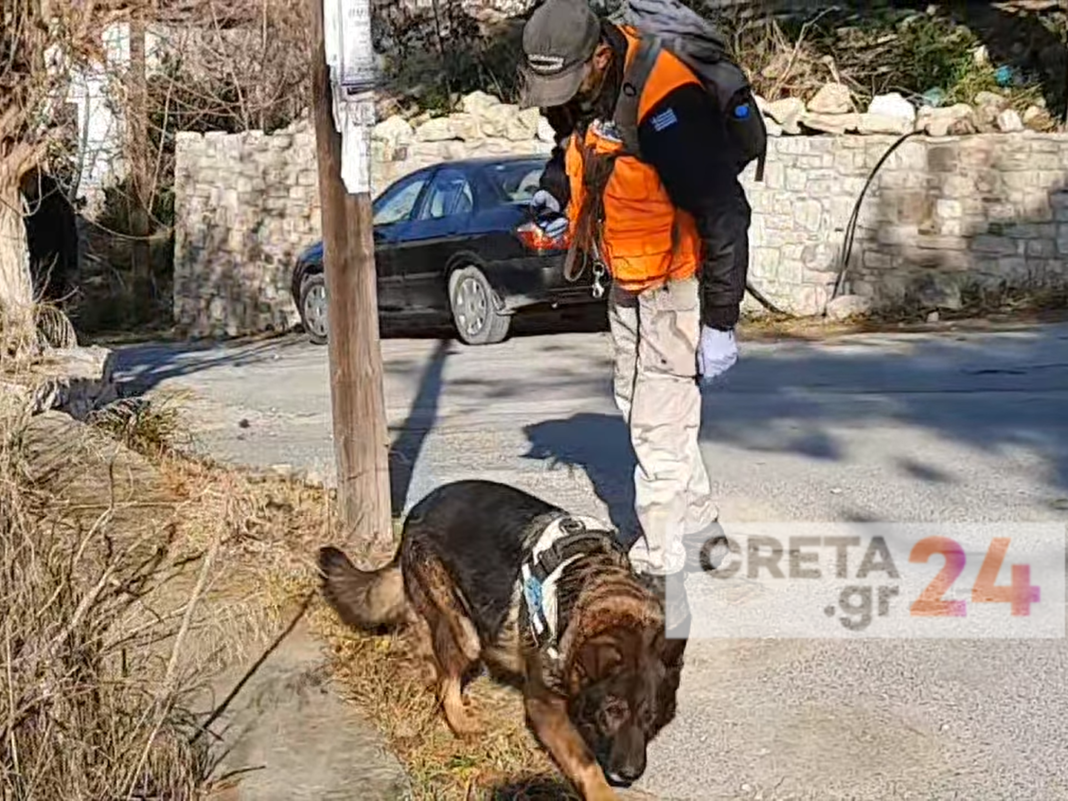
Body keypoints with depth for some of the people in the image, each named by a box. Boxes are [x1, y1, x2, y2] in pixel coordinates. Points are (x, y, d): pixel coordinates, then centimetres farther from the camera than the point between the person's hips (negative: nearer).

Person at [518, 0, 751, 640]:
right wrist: (554, 190, -2)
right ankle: (701, 527, 42)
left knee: (659, 433, -10)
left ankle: (664, 594, -2)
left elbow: (726, 215, -27)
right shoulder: (580, 89, -4)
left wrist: (719, 323, -24)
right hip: (627, 283, 9)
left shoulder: (665, 103, -31)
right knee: (642, 406, 21)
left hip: (678, 286, -9)